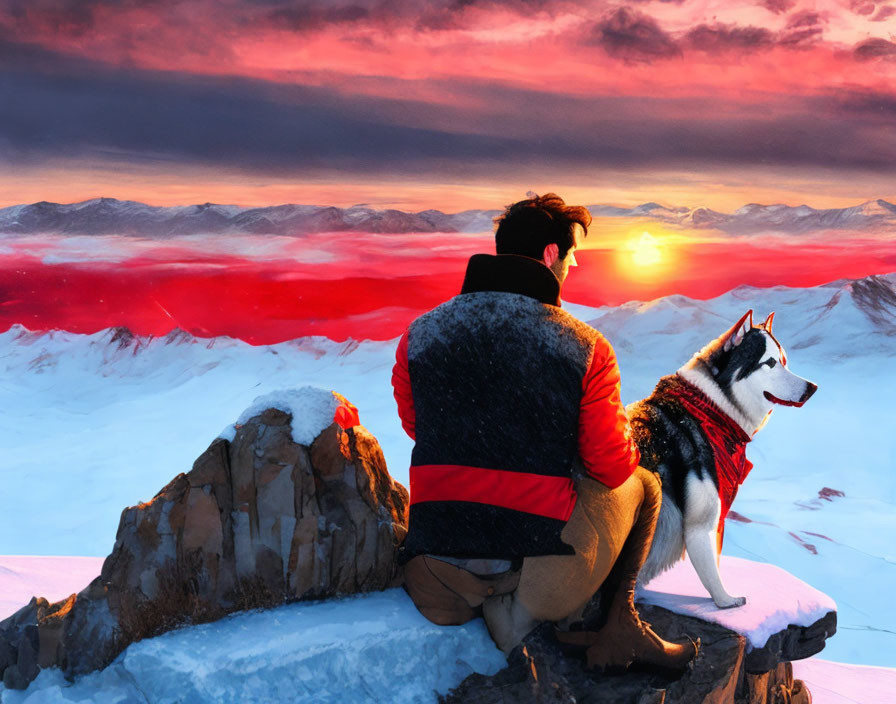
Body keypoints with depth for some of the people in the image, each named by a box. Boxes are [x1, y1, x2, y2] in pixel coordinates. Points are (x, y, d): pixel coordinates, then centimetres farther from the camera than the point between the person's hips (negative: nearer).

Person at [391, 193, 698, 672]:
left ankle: (500, 614, 15)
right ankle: (619, 623, 7)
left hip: (437, 578, 5)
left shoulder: (419, 334, 2)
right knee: (642, 484, 23)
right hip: (544, 570, -4)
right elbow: (613, 468, -2)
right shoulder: (586, 347, -7)